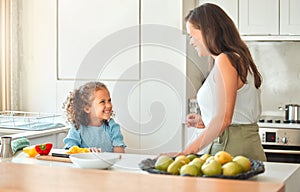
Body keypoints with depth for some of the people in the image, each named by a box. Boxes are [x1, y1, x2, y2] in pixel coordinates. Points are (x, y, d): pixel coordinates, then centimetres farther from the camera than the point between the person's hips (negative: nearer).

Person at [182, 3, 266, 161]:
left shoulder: (225, 61, -12)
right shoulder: (236, 58, 18)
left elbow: (223, 119, -21)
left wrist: (187, 152, -20)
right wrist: (205, 122, 14)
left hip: (234, 148, -9)